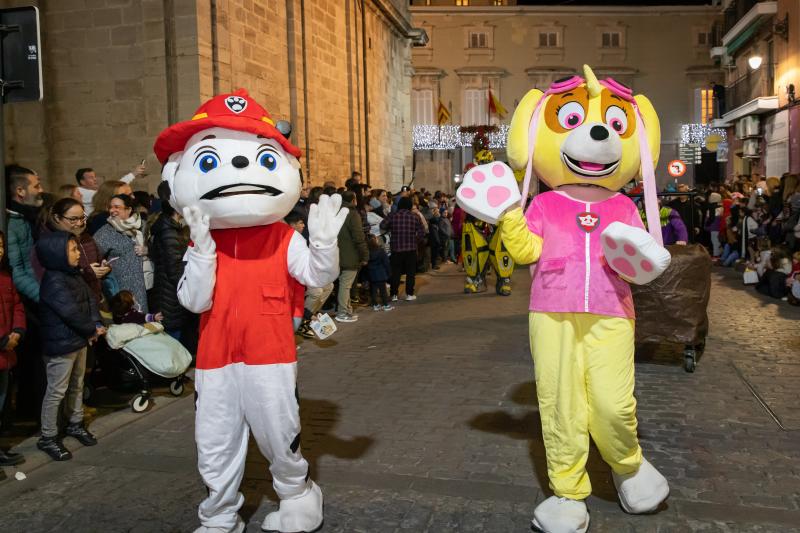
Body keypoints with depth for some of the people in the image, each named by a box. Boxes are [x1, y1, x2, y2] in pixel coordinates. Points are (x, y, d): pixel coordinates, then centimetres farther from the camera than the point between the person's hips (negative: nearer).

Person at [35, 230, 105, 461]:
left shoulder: (74, 276, 7)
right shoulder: (53, 282, -21)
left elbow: (90, 300, 6)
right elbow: (72, 312, -24)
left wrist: (97, 325, -7)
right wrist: (92, 330, -12)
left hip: (79, 340, 9)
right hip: (60, 345, -9)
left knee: (77, 385, 21)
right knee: (56, 391, 1)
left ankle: (76, 423, 38)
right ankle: (48, 437, 14)